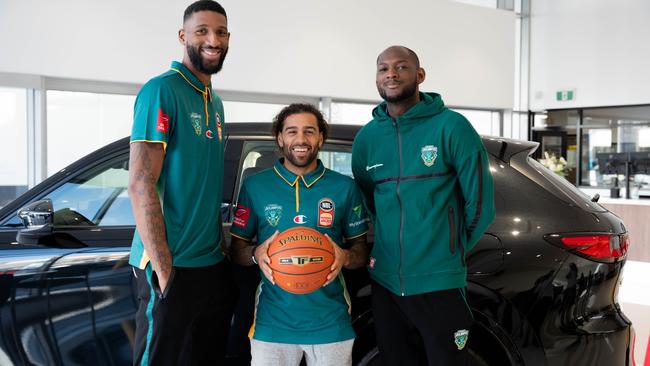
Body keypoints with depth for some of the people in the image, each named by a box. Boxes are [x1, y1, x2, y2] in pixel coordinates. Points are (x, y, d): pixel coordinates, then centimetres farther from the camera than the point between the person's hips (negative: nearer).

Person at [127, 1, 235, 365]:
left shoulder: (215, 102, 14)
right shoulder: (161, 91, -11)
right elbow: (140, 184, -17)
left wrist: (222, 242, 13)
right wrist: (163, 268, -20)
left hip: (214, 265, 8)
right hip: (173, 266, -8)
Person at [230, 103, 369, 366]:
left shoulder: (345, 187, 4)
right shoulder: (255, 186, 3)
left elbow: (361, 251, 9)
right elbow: (236, 249, 8)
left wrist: (345, 257, -13)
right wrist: (256, 254, -14)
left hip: (330, 322, 1)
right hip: (273, 322, 0)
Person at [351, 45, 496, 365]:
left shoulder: (451, 127, -8)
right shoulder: (366, 137, 5)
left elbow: (480, 203, -5)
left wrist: (452, 251, 3)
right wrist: (387, 246, 11)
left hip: (440, 285, -4)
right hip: (385, 285, 4)